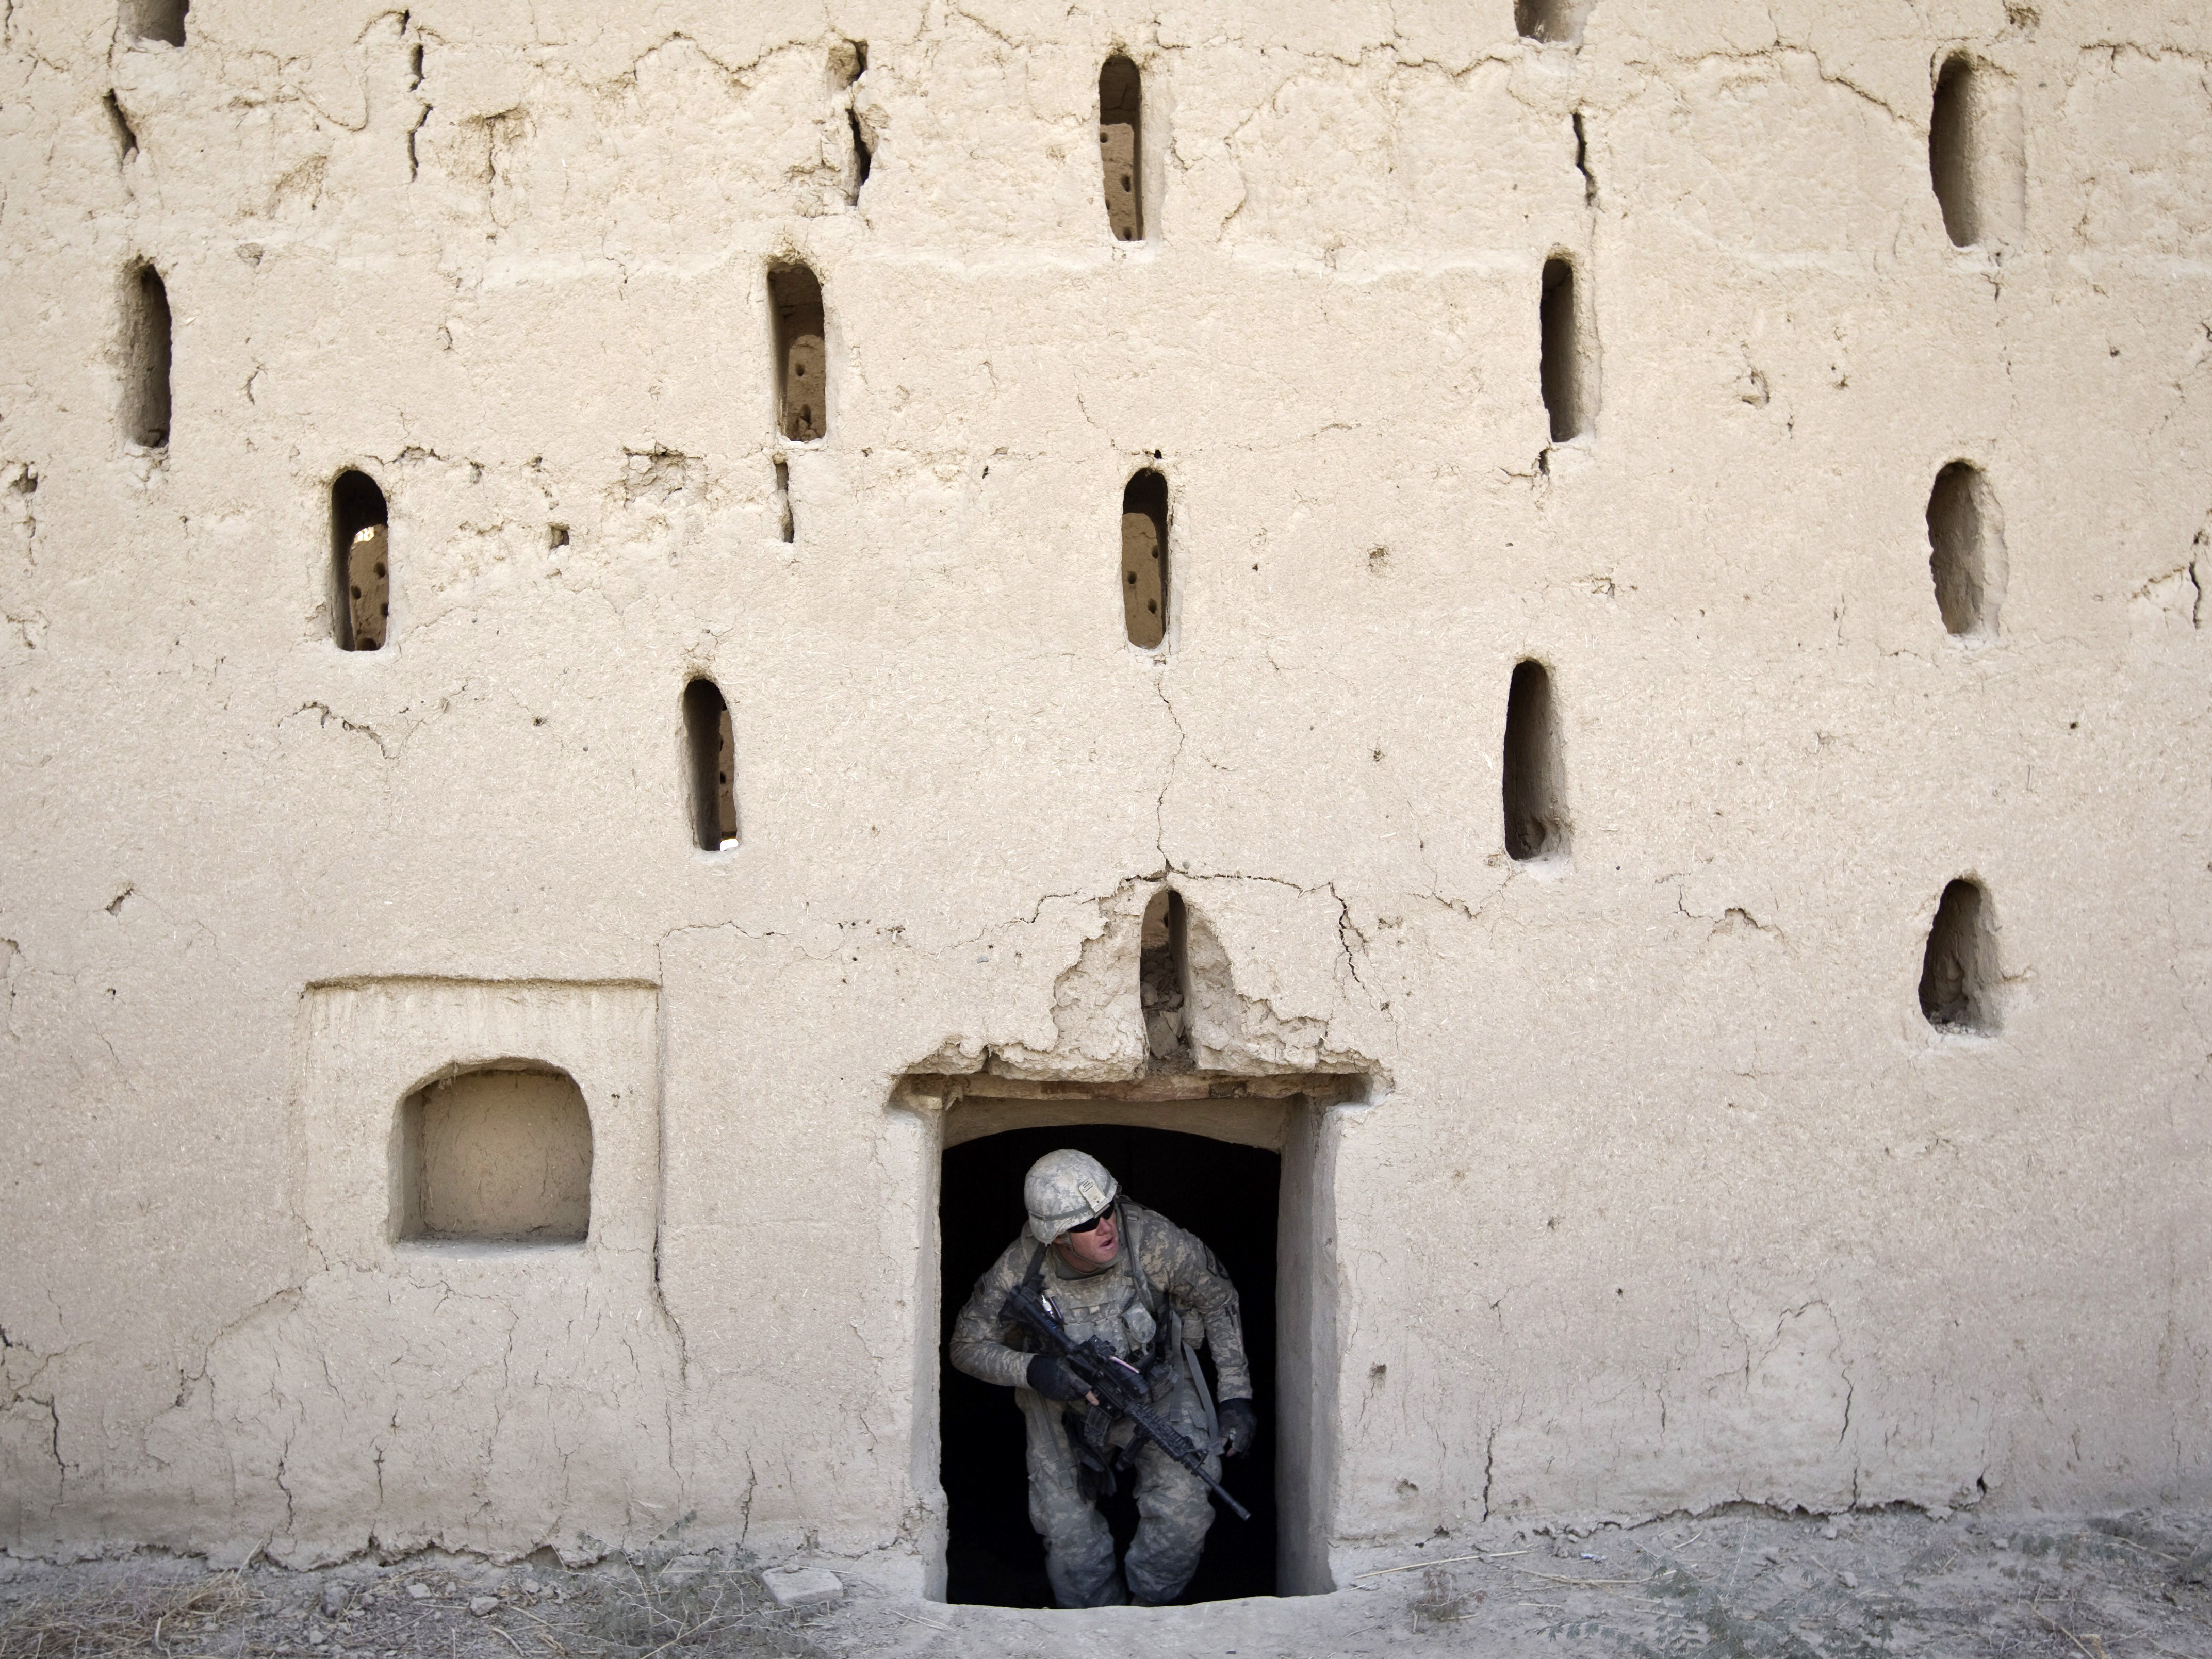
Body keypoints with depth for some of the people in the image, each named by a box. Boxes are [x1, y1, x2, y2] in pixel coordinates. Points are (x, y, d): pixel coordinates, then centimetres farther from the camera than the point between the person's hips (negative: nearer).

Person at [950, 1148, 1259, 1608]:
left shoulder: (1153, 1240, -29)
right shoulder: (1020, 1270, -28)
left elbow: (1218, 1301, -11)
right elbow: (968, 1345, -13)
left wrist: (1236, 1396, -12)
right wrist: (1029, 1371, -33)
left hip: (1156, 1385, 0)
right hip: (1062, 1396, 1)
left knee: (1184, 1509, -17)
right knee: (1067, 1532, -2)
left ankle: (1150, 1602, 10)